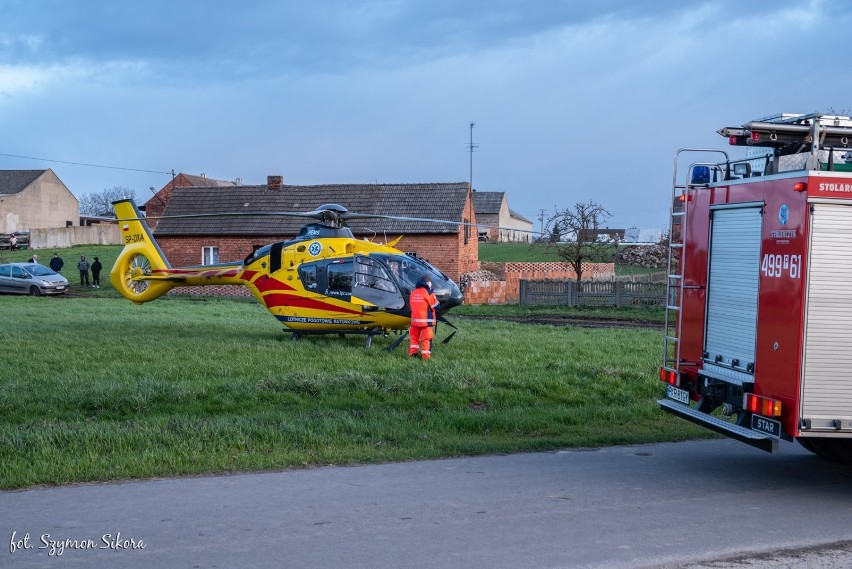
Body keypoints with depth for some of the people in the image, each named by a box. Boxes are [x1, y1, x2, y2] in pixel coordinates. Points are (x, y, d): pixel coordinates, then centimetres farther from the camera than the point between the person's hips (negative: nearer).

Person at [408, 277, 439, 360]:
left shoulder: (412, 293, 6)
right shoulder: (428, 293, -13)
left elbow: (410, 305, 18)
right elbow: (436, 306, -8)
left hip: (415, 319, 5)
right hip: (426, 320, -5)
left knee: (414, 336, 17)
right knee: (426, 338, 0)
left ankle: (412, 353, 17)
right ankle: (425, 355, -1)